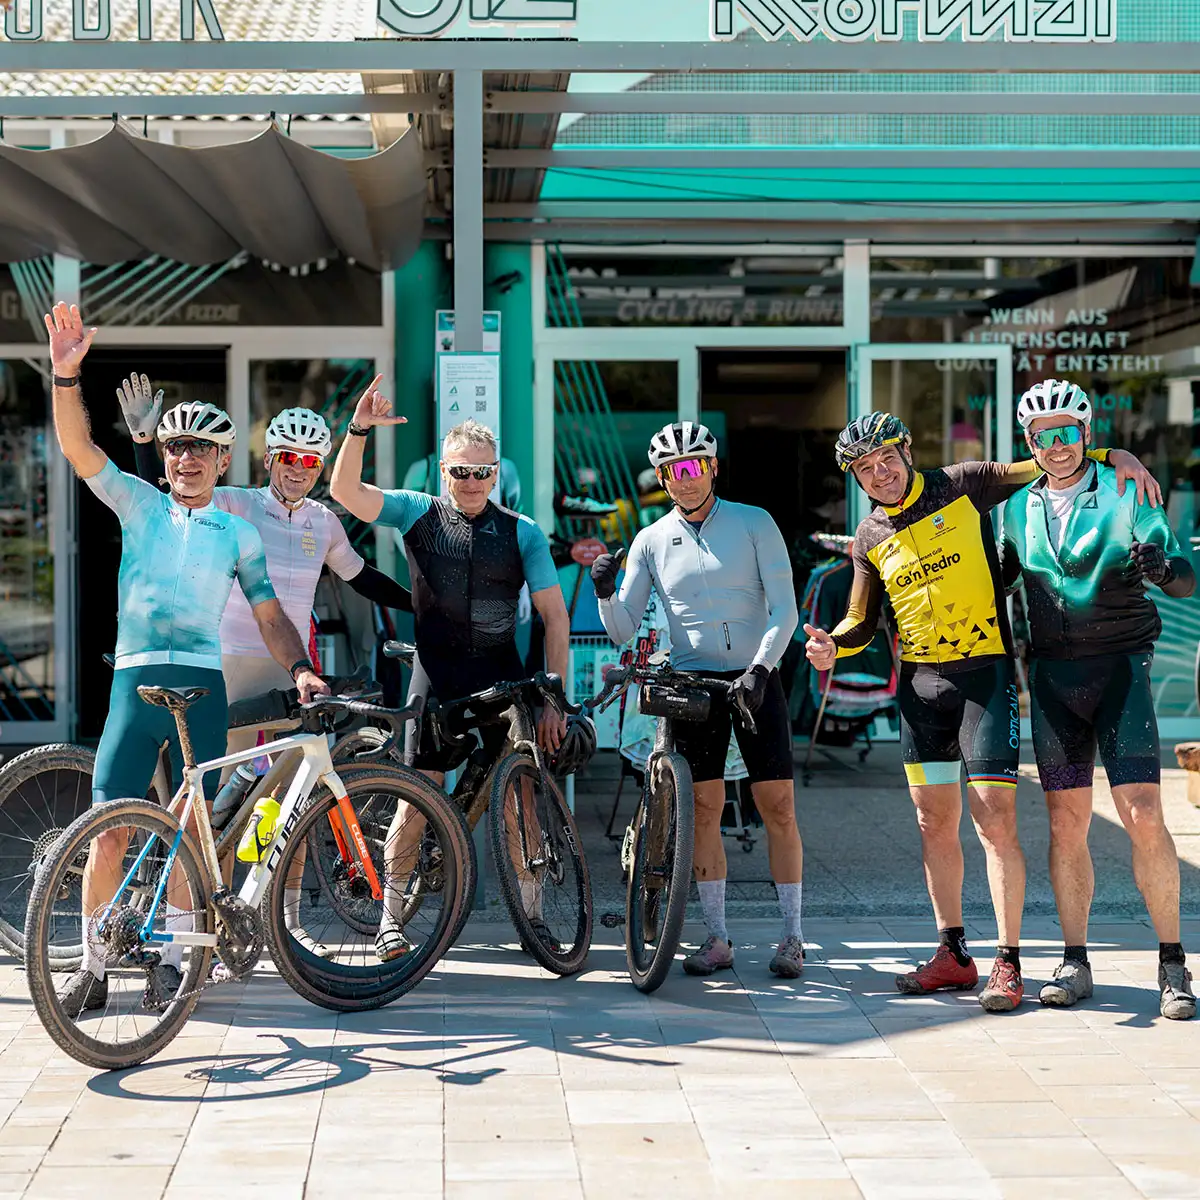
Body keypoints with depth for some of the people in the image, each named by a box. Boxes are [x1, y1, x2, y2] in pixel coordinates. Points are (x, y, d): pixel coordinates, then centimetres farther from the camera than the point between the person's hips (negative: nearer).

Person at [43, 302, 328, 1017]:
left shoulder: (238, 532, 13)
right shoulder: (140, 504, 11)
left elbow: (269, 613, 12)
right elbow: (78, 447, -1)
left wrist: (300, 668, -5)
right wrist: (67, 374, -15)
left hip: (202, 686, 1)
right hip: (135, 680, 0)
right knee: (109, 824, -5)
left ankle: (175, 955, 16)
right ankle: (93, 965, 3)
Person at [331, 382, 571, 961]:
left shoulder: (522, 533, 3)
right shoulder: (420, 514, 3)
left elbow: (555, 617, 0)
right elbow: (346, 491, -9)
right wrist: (359, 428, -24)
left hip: (502, 677, 1)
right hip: (437, 678, -1)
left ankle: (533, 915, 10)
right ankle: (390, 918, 4)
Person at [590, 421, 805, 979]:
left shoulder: (754, 523, 0)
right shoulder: (651, 541, 6)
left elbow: (784, 609, -4)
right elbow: (623, 631, 4)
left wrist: (759, 669, -17)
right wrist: (606, 594, -16)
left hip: (754, 678, -1)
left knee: (777, 805, -5)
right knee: (704, 807, -1)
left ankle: (792, 937, 3)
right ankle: (716, 938, 7)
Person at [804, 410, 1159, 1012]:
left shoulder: (963, 486, -1)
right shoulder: (869, 539, 9)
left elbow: (1043, 467, 8)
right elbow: (862, 622, 15)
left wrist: (1113, 456, -6)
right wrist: (831, 645, -6)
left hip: (985, 673, -4)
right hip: (920, 684, 4)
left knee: (995, 820, -10)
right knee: (935, 825, 7)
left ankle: (1008, 963, -5)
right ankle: (952, 955, 18)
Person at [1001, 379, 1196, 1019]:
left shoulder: (1126, 493, 0)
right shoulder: (1019, 509, 10)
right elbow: (1000, 578, 24)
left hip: (1119, 668, -3)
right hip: (1051, 673, 3)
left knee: (1142, 815, -11)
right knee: (1066, 821, 3)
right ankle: (1074, 964, 11)